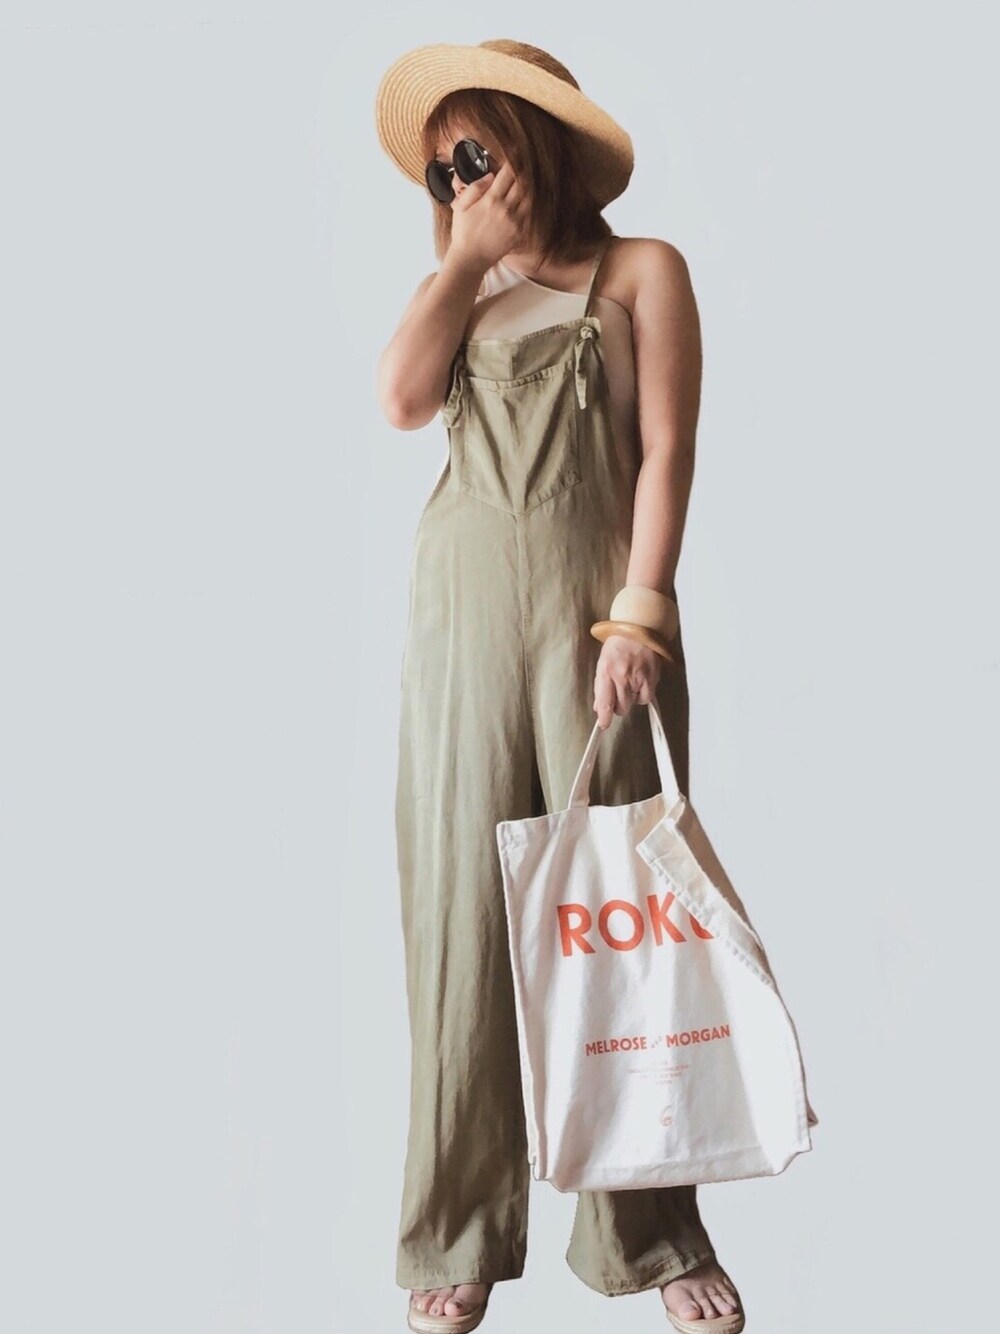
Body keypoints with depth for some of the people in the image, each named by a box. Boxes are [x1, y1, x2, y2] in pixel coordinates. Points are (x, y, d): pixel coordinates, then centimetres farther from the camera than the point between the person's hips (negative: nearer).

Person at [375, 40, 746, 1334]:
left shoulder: (642, 270, 8)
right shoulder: (458, 290, 19)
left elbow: (667, 448, -2)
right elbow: (403, 398, -1)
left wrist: (637, 614, -12)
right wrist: (467, 256, 4)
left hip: (599, 605, -3)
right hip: (465, 607, 3)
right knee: (463, 898, -1)